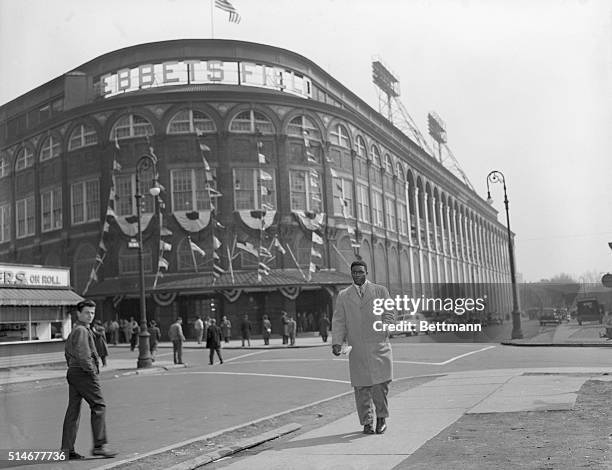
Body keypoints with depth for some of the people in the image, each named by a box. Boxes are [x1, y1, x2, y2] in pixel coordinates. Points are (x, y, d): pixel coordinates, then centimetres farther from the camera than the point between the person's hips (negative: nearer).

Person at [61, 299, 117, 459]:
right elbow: (82, 355, -24)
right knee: (98, 406, -4)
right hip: (84, 373, -10)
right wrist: (92, 370, -14)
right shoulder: (82, 330, -15)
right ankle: (99, 445, -3)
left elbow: (67, 349, 30)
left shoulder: (74, 330, 19)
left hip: (73, 373, 10)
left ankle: (67, 449, 10)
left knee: (73, 410, 9)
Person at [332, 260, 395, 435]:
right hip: (356, 348, 1)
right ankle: (367, 422, 12)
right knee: (361, 387, 1)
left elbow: (390, 314, 9)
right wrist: (337, 342, -4)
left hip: (378, 345, -1)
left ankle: (381, 418, 13)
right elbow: (338, 321, 8)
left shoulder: (380, 290, 11)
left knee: (380, 384, -6)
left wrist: (381, 332, -4)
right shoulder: (343, 295, 13)